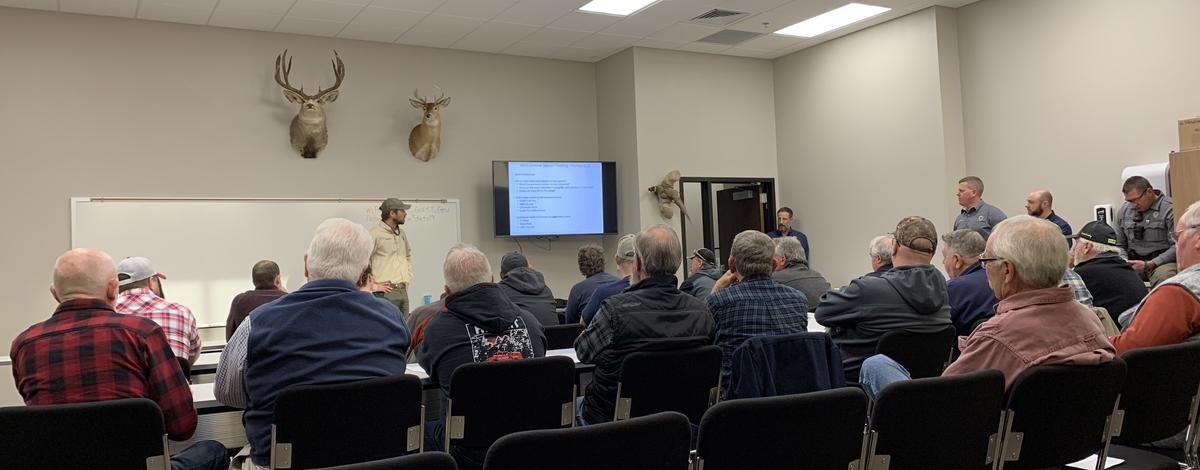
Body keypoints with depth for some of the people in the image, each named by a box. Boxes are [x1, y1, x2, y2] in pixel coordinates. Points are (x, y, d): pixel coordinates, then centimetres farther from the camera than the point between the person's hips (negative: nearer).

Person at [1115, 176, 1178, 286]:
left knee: (1164, 276, -38)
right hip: (1133, 261, 4)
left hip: (1162, 261, -4)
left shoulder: (1170, 209, -7)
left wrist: (1149, 264, -18)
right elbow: (1120, 245, 20)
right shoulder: (1124, 210, 11)